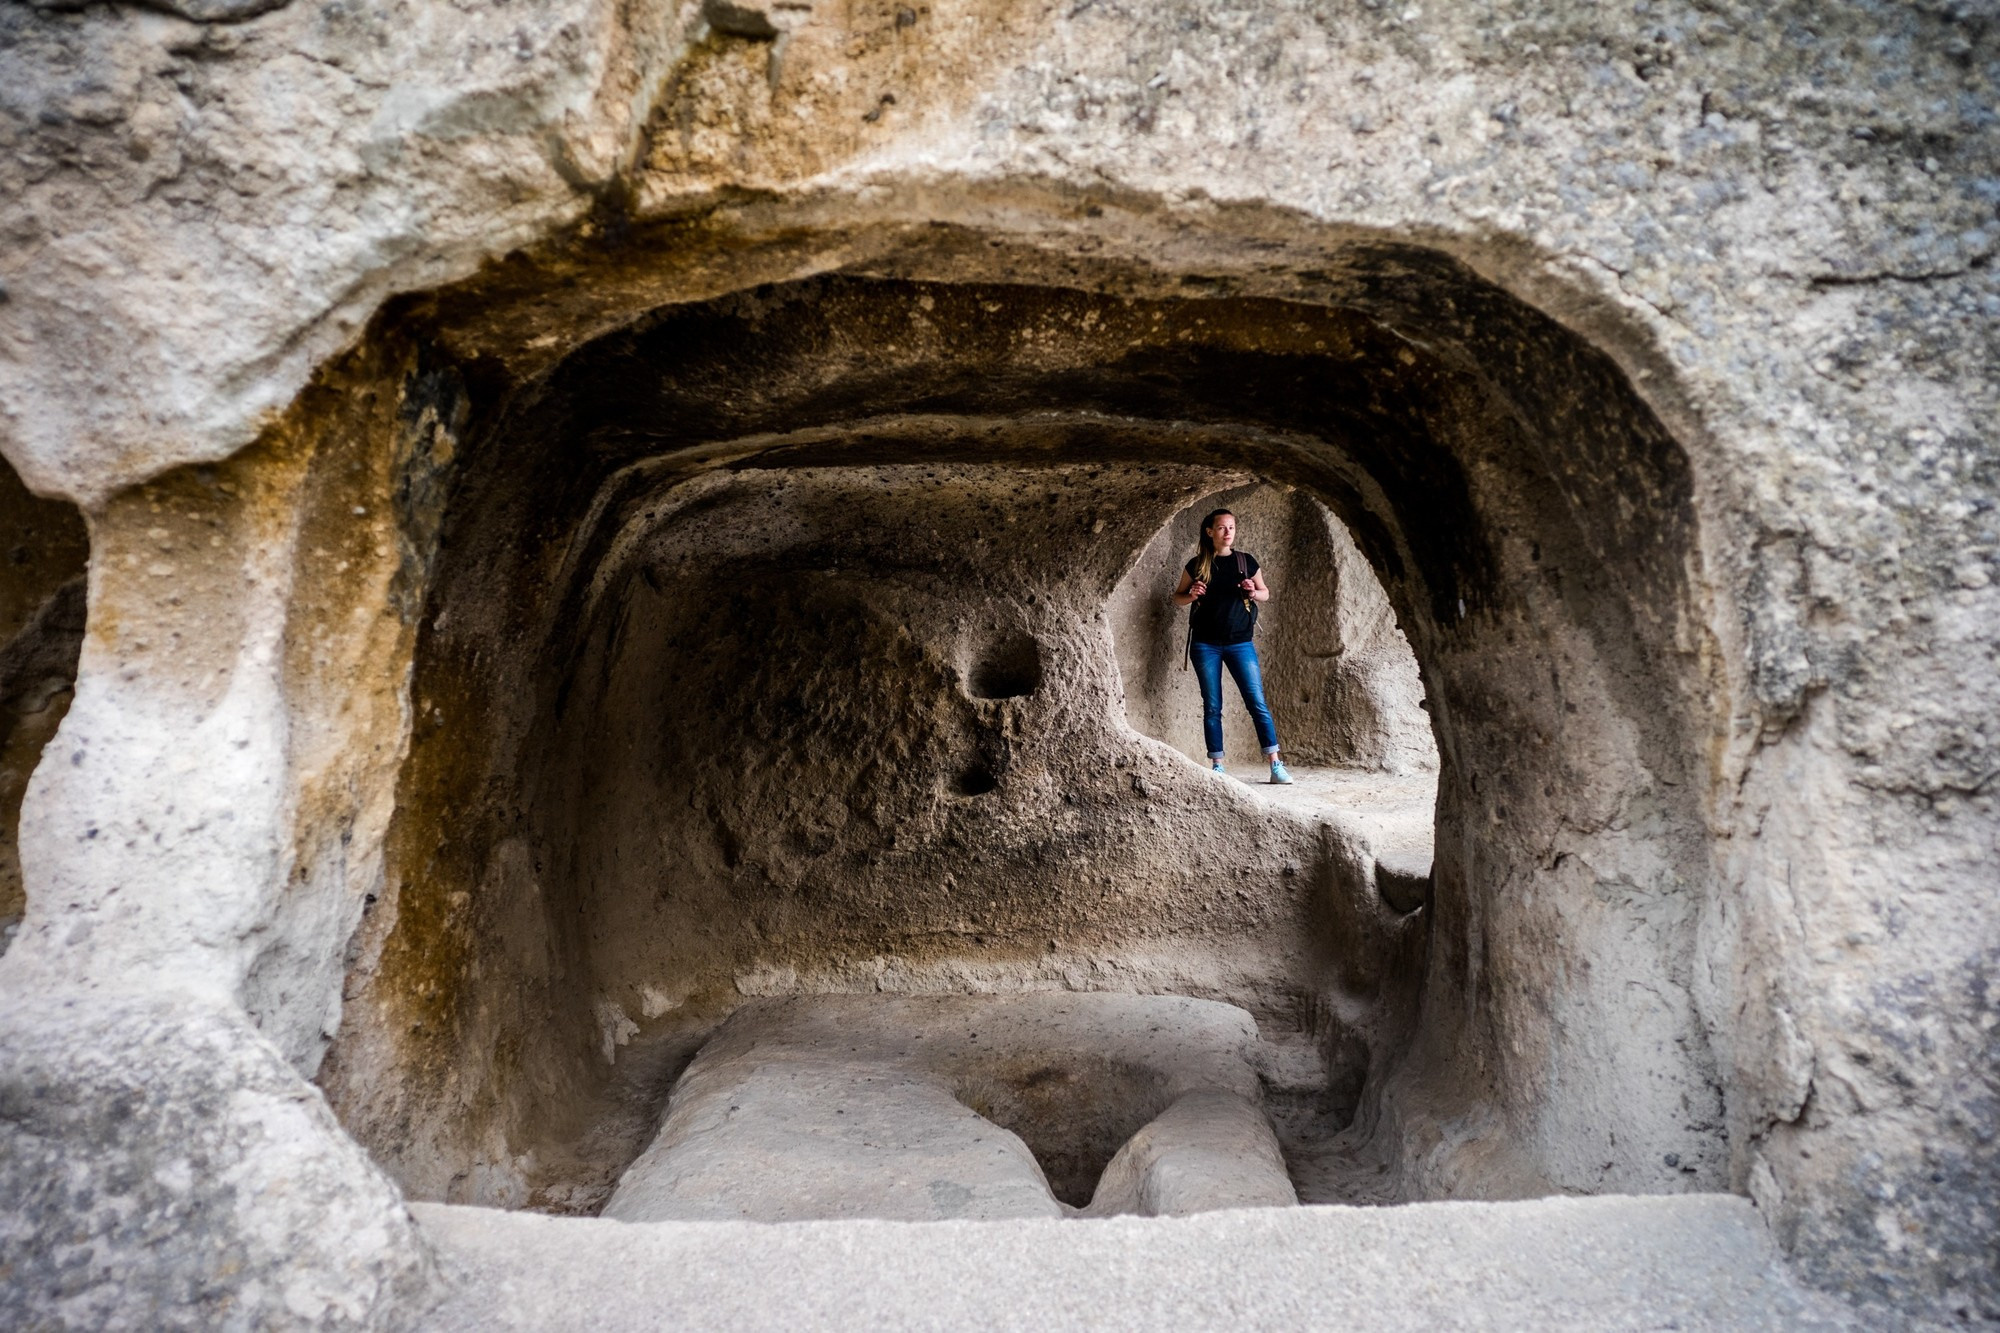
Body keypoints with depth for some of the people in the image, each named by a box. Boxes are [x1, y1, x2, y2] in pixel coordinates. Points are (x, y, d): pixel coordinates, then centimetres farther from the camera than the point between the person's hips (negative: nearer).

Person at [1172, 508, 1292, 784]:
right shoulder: (1197, 564, 4)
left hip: (1240, 643, 0)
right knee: (1212, 707, 3)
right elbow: (1177, 597, 12)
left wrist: (1254, 593, -8)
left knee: (1257, 702, -5)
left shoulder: (1246, 561, 6)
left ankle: (1276, 765, -3)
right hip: (1205, 645, 0)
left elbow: (1266, 594, 15)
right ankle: (1217, 766, 10)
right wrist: (1192, 595, -10)